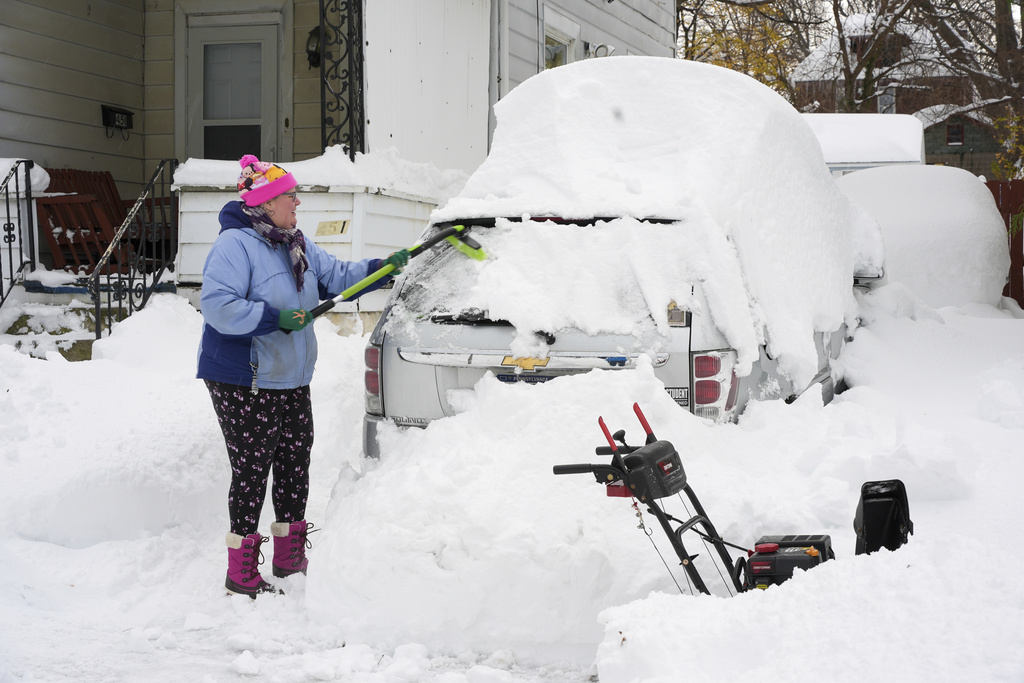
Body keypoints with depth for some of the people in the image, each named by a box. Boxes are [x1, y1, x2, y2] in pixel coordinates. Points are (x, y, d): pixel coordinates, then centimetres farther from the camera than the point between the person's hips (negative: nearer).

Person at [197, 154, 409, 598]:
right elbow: (217, 305, -25)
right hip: (242, 384, -9)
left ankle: (290, 561, 27)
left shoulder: (297, 245, 13)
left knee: (294, 466, 13)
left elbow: (337, 278, 21)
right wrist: (273, 318, -24)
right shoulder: (235, 244, -16)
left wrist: (383, 268, 9)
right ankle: (241, 575, 7)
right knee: (251, 472, -4)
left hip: (291, 380, 9)